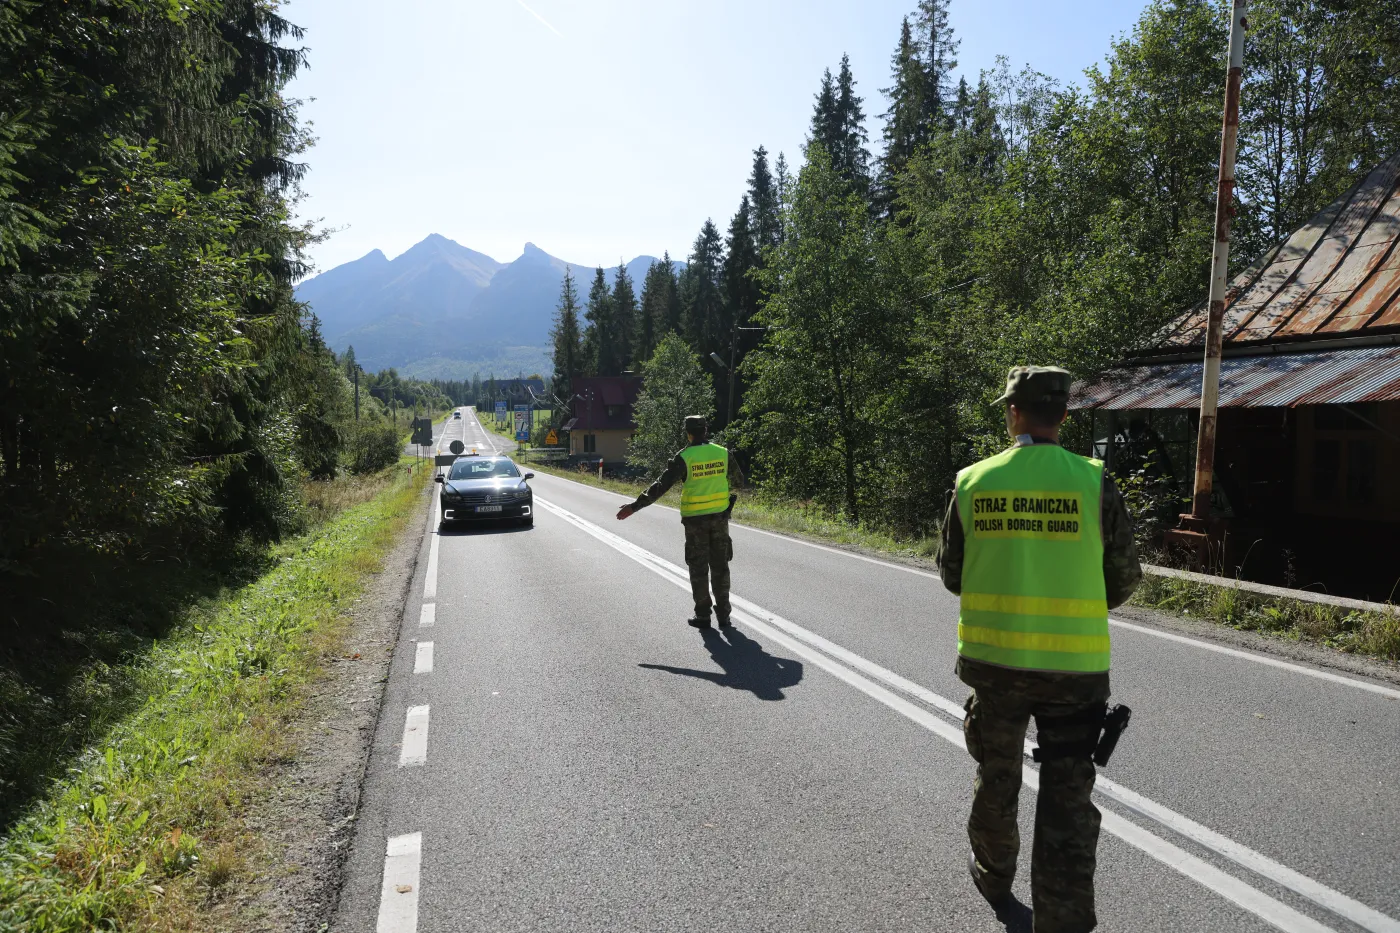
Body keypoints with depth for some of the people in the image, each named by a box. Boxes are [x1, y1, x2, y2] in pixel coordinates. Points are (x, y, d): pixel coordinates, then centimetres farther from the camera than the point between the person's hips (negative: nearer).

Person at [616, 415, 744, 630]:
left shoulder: (684, 457, -12)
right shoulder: (722, 453, -1)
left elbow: (661, 485, -16)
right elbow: (739, 479, 12)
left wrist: (635, 506, -13)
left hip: (695, 519, -3)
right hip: (720, 516, 3)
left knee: (698, 568, 8)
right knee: (720, 566, 11)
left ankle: (702, 615, 13)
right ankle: (723, 615, 14)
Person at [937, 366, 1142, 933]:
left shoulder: (973, 481, -5)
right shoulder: (1094, 482, -8)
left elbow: (952, 574, 4)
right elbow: (1124, 578, 1)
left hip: (993, 659, 2)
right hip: (1075, 668, -2)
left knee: (996, 777, 22)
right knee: (1068, 801, 8)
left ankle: (993, 875, 43)